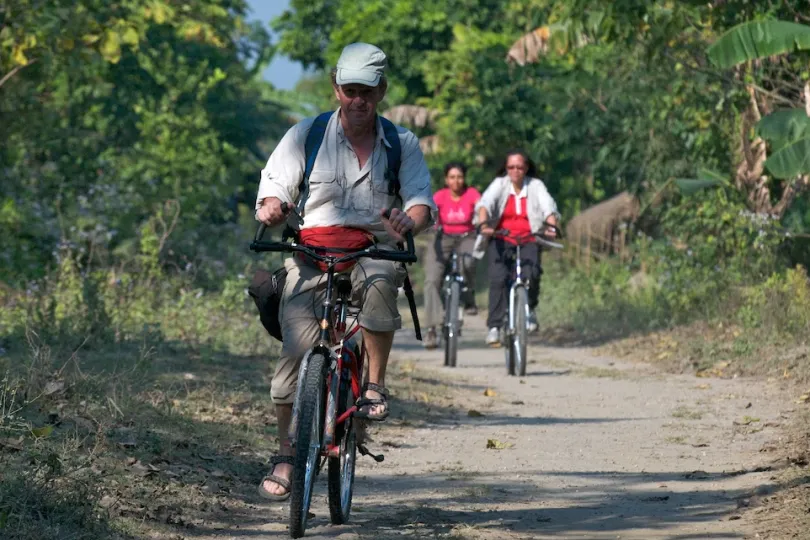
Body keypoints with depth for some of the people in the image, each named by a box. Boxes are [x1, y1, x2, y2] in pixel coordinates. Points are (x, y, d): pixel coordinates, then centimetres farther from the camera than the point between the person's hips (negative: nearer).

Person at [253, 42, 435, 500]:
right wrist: (272, 208, -22)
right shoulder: (306, 135, 5)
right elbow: (275, 190, 3)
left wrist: (408, 222, -26)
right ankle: (286, 454, 3)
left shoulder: (402, 144, 7)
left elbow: (423, 203, -2)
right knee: (298, 352, -15)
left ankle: (376, 384, -21)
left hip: (374, 253, 0)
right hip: (311, 256, 0)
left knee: (380, 280, -37)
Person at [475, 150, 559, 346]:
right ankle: (494, 326, -17)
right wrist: (483, 224, -36)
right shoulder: (500, 184, 0)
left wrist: (552, 226, -34)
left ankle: (530, 308, 8)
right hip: (501, 239, 0)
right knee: (498, 277, -21)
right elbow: (485, 203, -16)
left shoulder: (536, 185, 1)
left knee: (531, 273, -23)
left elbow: (548, 206, -13)